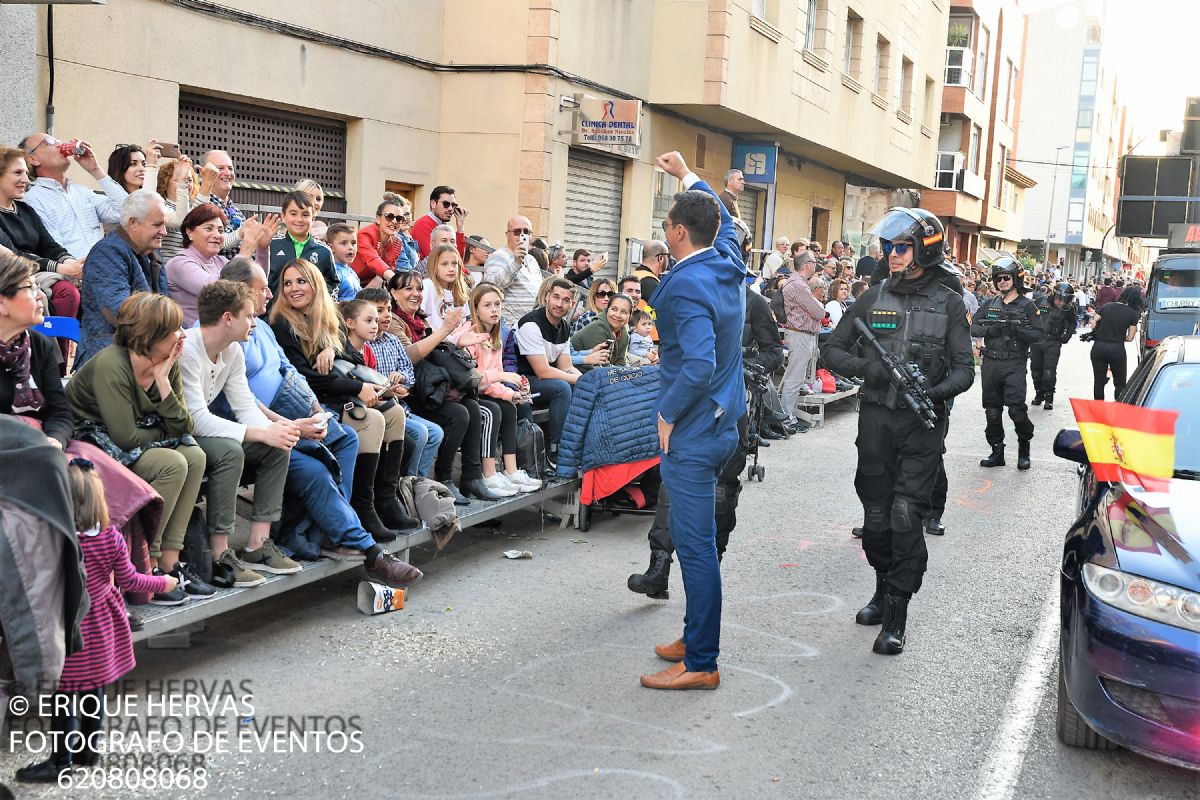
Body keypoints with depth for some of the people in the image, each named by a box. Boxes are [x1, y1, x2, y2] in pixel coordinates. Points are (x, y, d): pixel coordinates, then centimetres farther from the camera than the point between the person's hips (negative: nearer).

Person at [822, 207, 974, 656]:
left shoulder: (948, 304, 2)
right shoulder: (873, 298, 7)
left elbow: (964, 369, 1)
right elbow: (834, 350, 8)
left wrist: (937, 391, -20)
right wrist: (866, 368, -12)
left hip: (922, 423, -3)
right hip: (876, 419, 3)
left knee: (906, 516, -10)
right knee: (877, 515, 9)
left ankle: (896, 615, -3)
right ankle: (884, 588, 33)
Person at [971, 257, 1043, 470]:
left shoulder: (1027, 306, 1)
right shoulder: (989, 305, 12)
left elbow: (1038, 335, -4)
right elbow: (973, 328, 5)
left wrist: (1017, 330, -20)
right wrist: (991, 329, -13)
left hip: (1015, 365, -4)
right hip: (990, 364, 4)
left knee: (1017, 409, -12)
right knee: (992, 411, 7)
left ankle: (1024, 449, 8)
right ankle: (997, 452, 17)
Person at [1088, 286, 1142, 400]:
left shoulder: (1106, 306, 5)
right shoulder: (1133, 314, -2)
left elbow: (1093, 326, 5)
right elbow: (1129, 338, -1)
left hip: (1098, 347, 3)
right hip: (1117, 349, -2)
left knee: (1098, 382, 11)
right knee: (1120, 384, 11)